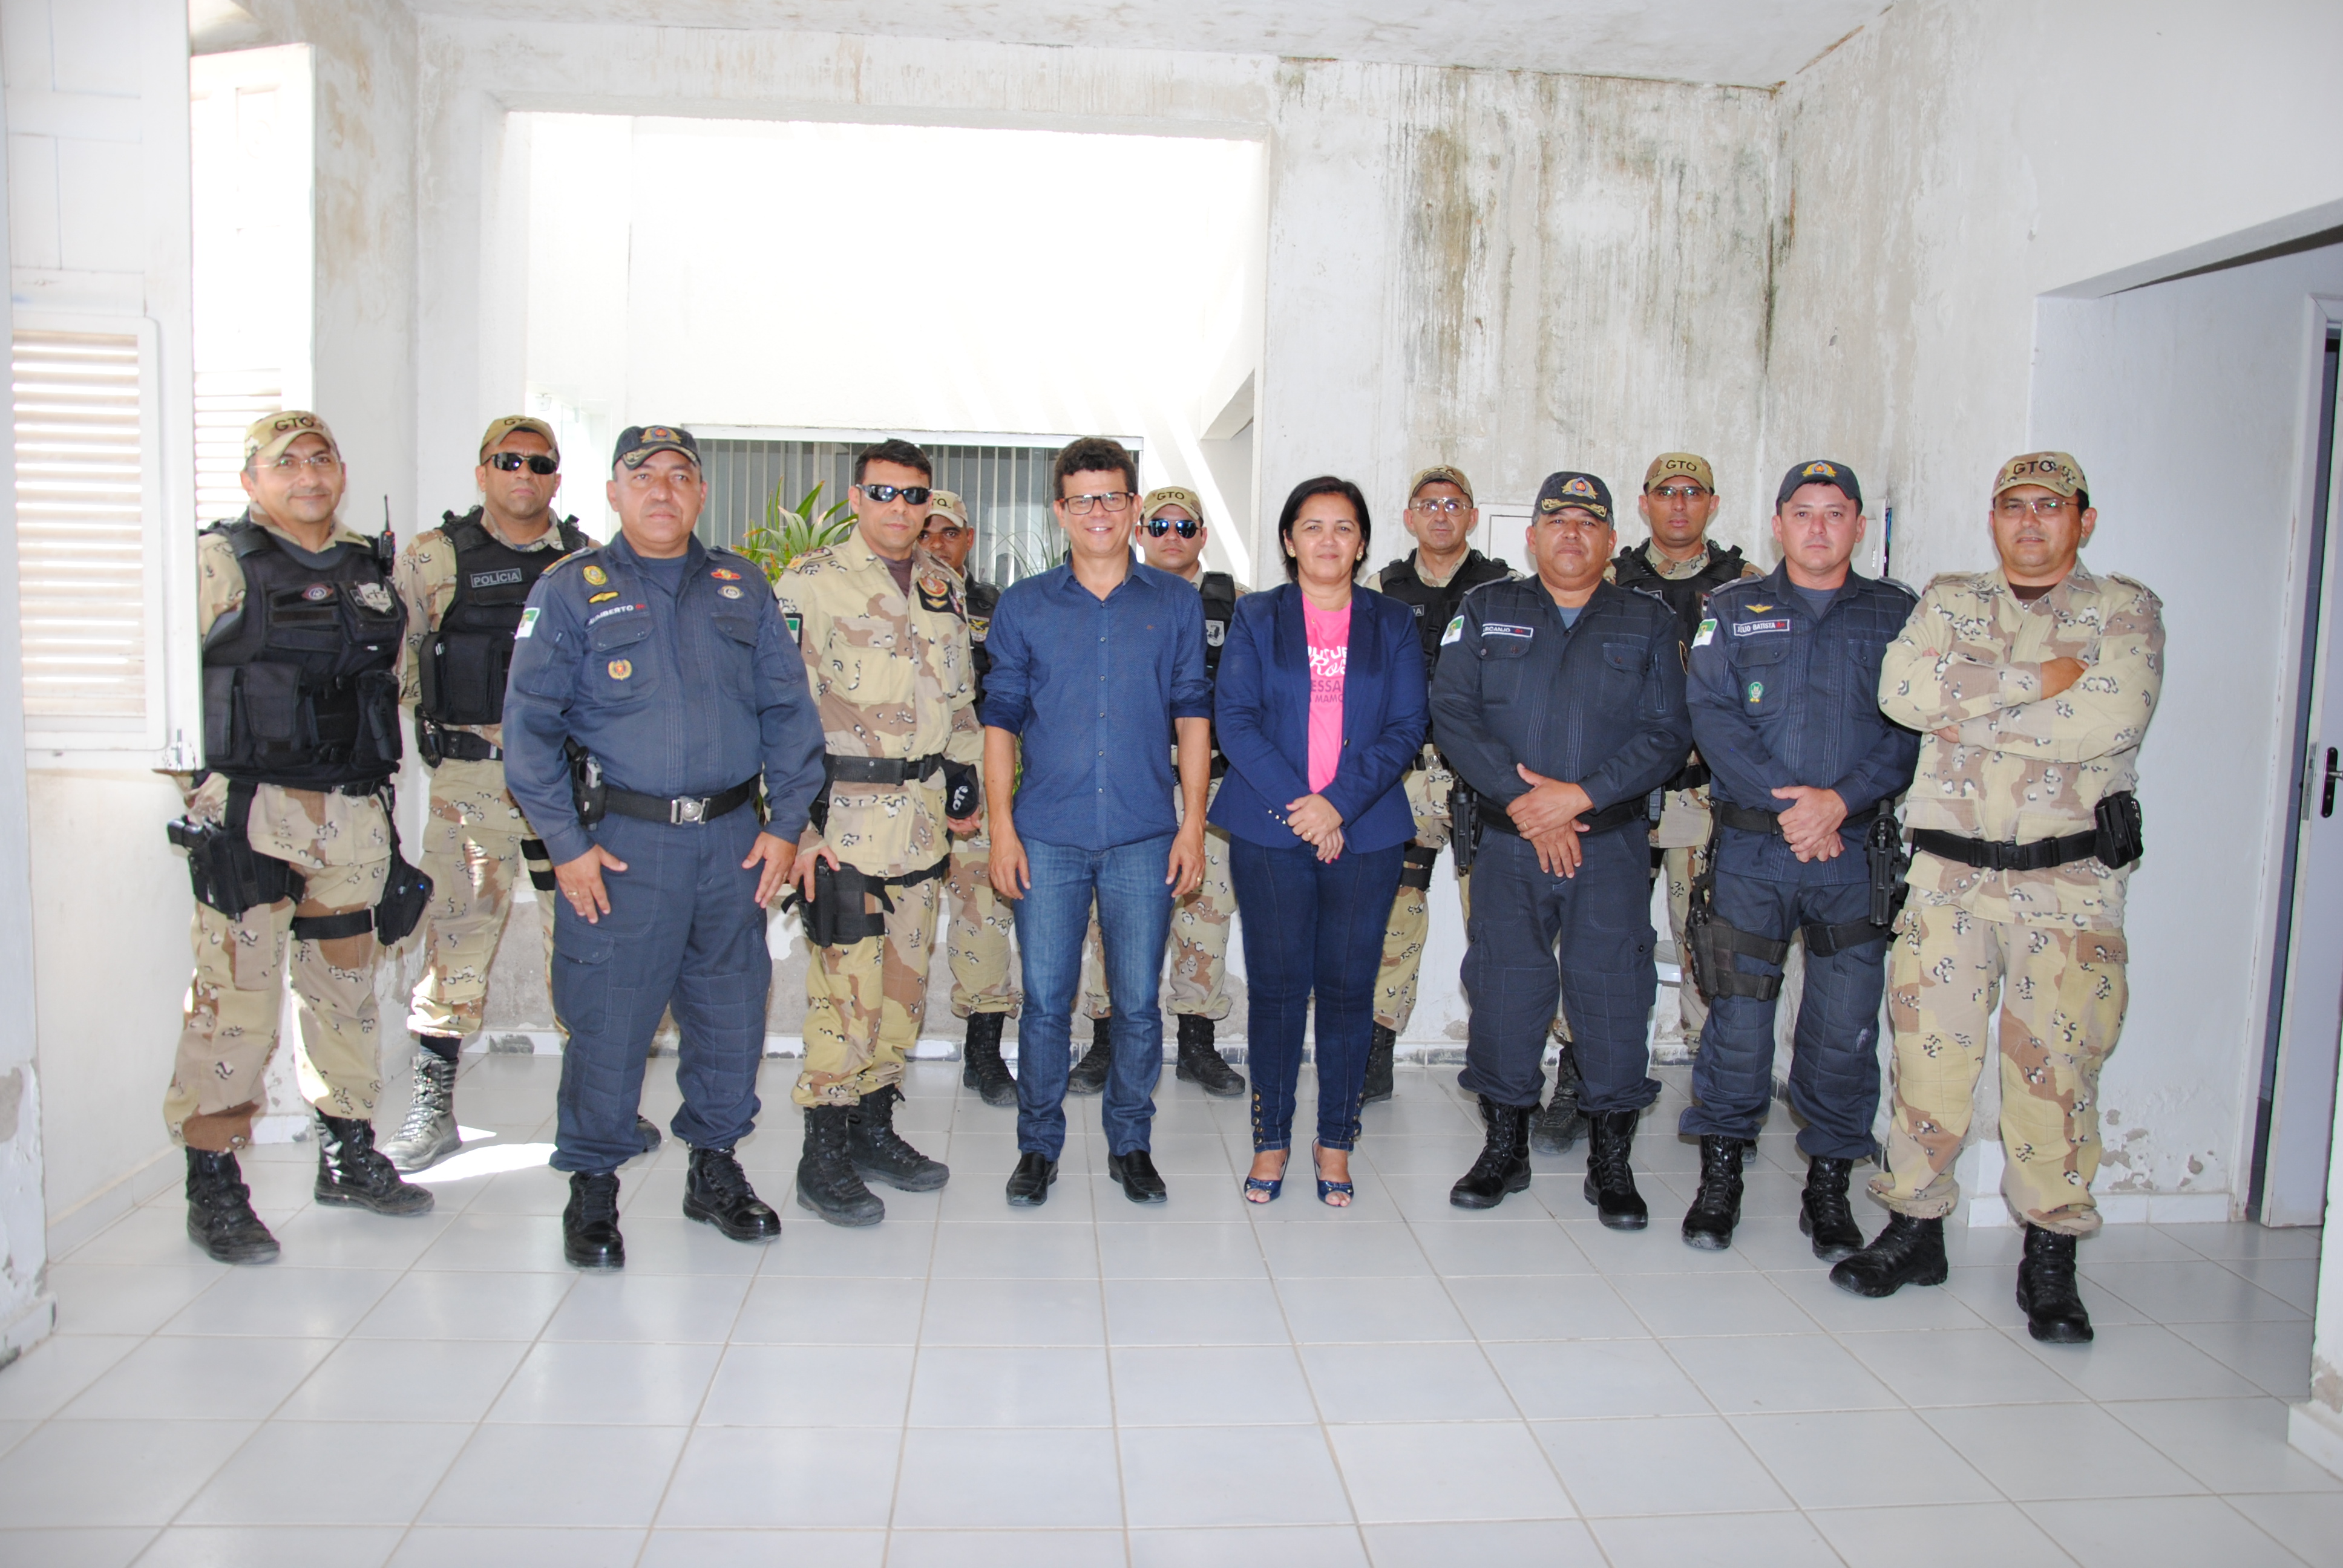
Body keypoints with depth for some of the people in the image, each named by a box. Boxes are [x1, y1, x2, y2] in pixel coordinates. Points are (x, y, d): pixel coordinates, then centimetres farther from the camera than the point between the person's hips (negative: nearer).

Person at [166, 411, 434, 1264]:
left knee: (346, 986, 14)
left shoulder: (372, 567, 14)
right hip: (250, 811, -5)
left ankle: (349, 1156, 27)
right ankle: (214, 1185, 6)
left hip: (354, 811, 6)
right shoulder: (219, 562, -1)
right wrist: (200, 774, -9)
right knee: (237, 997, -6)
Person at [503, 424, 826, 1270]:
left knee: (732, 1012, 10)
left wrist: (785, 821, 2)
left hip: (732, 841, 3)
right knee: (607, 1020, 1)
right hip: (619, 843, -3)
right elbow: (529, 725, -2)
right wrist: (566, 843, -8)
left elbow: (788, 709, 10)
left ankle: (715, 1168, 29)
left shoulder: (741, 588, 10)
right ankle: (593, 1188, 19)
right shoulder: (571, 590, 2)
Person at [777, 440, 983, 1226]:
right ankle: (824, 1156, 6)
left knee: (906, 977, 11)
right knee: (846, 983, -6)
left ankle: (875, 1127, 25)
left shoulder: (945, 588, 14)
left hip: (922, 814, 6)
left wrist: (963, 786, 16)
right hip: (842, 813, -6)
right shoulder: (810, 584, -5)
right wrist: (800, 818, -13)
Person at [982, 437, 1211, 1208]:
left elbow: (1193, 716, 6)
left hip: (1144, 838, 0)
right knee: (1045, 1000, 4)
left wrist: (1193, 823, 0)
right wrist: (1002, 827, -2)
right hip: (1048, 836, 0)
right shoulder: (1024, 607, 6)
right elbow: (1001, 719, 6)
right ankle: (1038, 1145, 20)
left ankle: (1130, 1144, 22)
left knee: (1138, 1002, 5)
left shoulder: (1175, 603, 7)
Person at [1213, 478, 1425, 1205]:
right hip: (1269, 830, -1)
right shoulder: (1256, 619, 8)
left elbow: (1407, 729, 1)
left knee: (1348, 987, 5)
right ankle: (1271, 1140, 16)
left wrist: (1339, 803, -12)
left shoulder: (1393, 624, 10)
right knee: (1275, 986, 3)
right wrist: (1295, 805, -13)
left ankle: (1335, 1141, 19)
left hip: (1366, 835, 1)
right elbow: (1234, 717, -2)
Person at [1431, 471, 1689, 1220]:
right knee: (1503, 987, 5)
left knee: (1613, 991, 0)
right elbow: (1453, 714, -2)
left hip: (1612, 843, 0)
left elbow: (1668, 732, -1)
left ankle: (1611, 1160, 15)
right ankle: (1505, 1145, 21)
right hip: (1507, 841, 1)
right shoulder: (1485, 611, 9)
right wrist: (1522, 799, -12)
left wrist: (1580, 795, -13)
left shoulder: (1649, 620, 8)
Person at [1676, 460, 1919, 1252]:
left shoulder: (1897, 614, 10)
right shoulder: (1732, 610, 9)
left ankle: (1829, 1185, 19)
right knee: (1738, 1017, 1)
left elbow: (1912, 728, 0)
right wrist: (1788, 802, -13)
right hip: (1750, 850, 0)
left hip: (1857, 853, 1)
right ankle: (1720, 1174, 16)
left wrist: (1839, 800, -14)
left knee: (1846, 1028, 3)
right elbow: (1711, 715, -3)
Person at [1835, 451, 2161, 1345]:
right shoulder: (1950, 602, 12)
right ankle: (1914, 1229, 18)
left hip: (2071, 879, -2)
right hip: (1949, 870, 2)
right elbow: (1902, 690, -8)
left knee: (2056, 1063, -1)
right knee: (1929, 1050, 4)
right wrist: (2039, 680, -10)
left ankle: (2051, 1256, 13)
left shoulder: (2126, 612, 5)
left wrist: (1970, 716, -9)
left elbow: (2110, 721, -14)